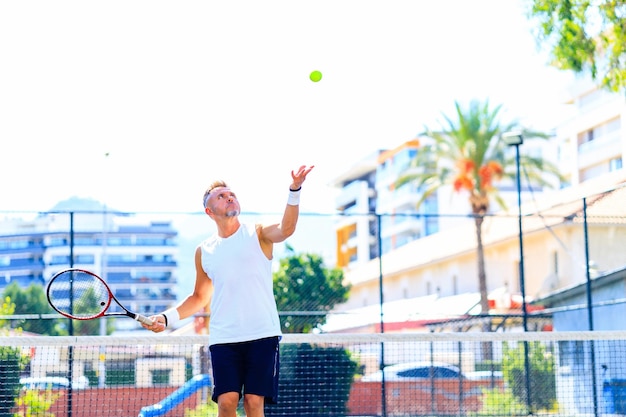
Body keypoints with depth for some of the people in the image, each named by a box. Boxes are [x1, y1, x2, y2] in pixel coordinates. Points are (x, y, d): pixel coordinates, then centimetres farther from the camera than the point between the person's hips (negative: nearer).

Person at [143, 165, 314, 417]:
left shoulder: (257, 234, 4)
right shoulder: (204, 251, 12)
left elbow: (285, 229, -19)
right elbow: (199, 297, 23)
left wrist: (294, 191, -34)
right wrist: (166, 318, 10)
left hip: (261, 335, -2)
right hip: (223, 339, 2)